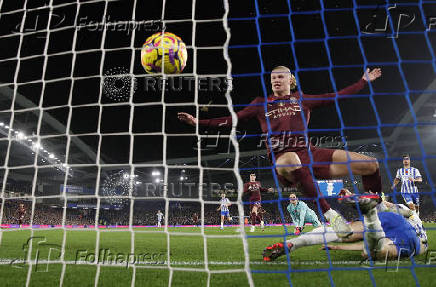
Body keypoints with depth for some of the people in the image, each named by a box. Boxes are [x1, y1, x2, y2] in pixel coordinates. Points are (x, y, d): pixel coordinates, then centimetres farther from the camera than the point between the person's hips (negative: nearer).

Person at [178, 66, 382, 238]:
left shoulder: (302, 99, 19)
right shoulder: (262, 103, 17)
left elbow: (336, 96, 23)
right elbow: (232, 120, 15)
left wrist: (364, 80, 23)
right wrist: (198, 122, 9)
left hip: (308, 153, 3)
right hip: (282, 158, -3)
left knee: (371, 164, -8)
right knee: (290, 160, -45)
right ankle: (329, 213, -33)